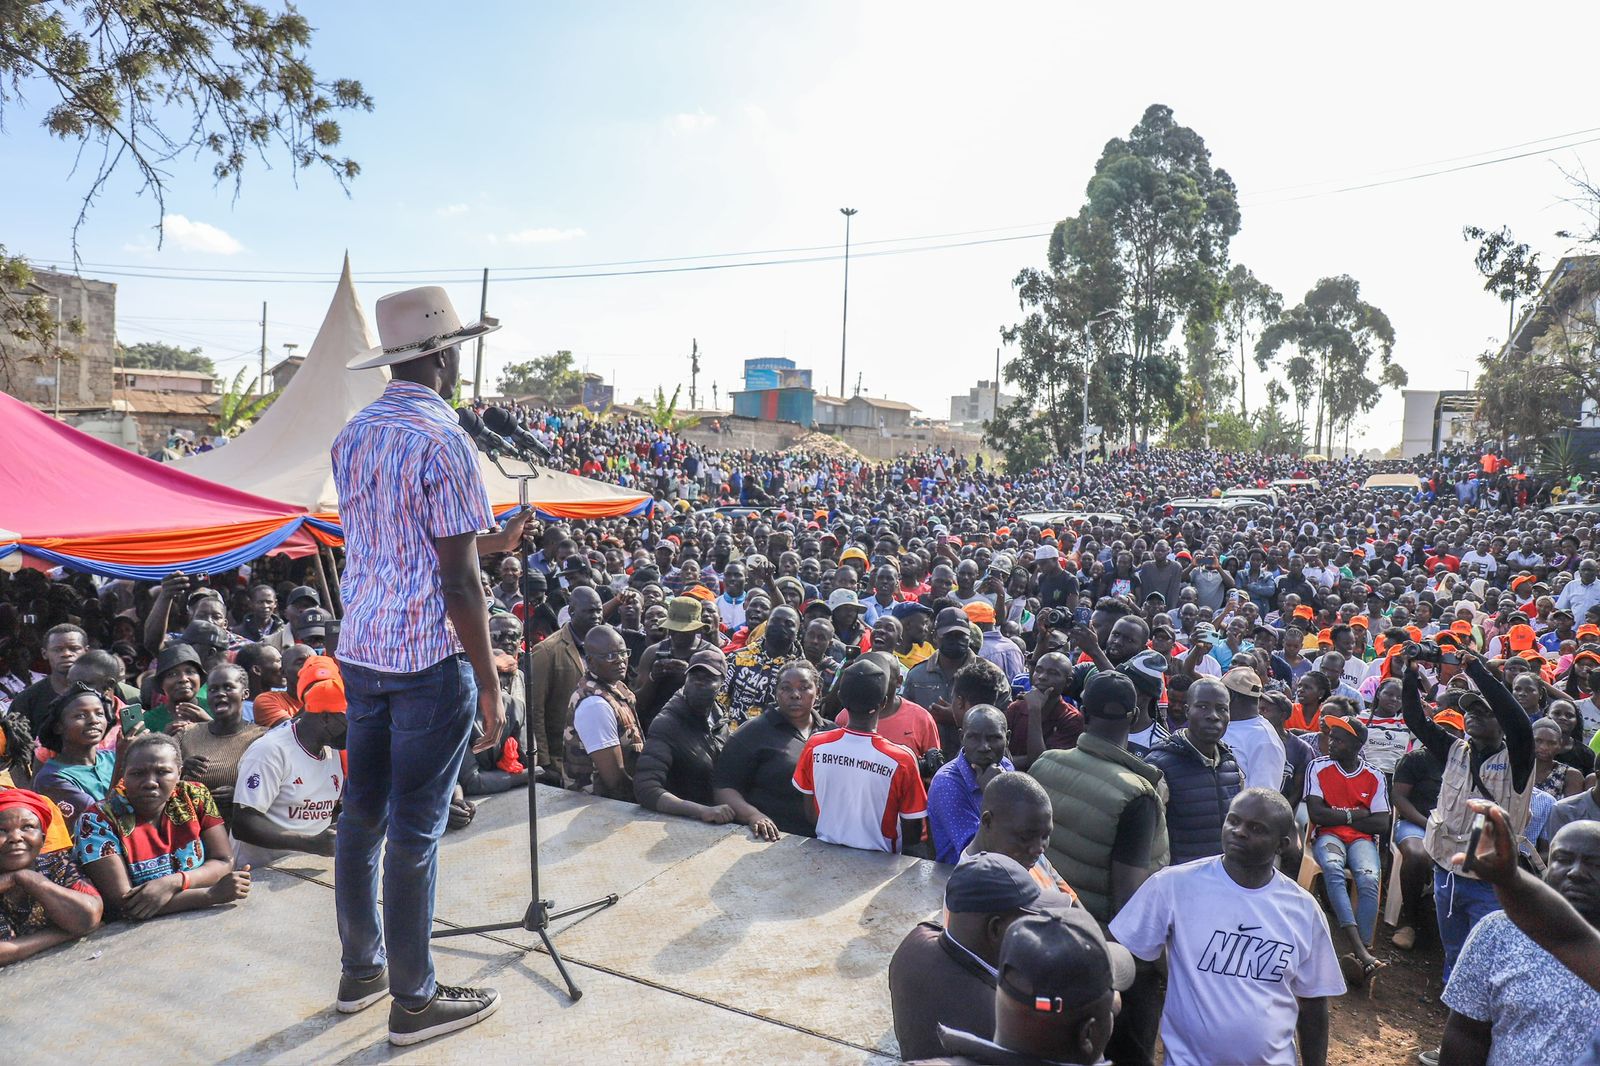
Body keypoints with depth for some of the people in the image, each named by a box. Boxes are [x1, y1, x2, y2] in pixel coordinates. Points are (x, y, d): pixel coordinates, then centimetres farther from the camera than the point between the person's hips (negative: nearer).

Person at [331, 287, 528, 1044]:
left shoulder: (352, 436, 10)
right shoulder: (442, 440, -15)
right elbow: (457, 579, -16)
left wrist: (487, 543, 22)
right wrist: (488, 681, -10)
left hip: (360, 648, 8)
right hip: (429, 657, -8)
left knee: (363, 812, 16)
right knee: (415, 831, 2)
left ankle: (360, 971, 32)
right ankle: (413, 1001, 16)